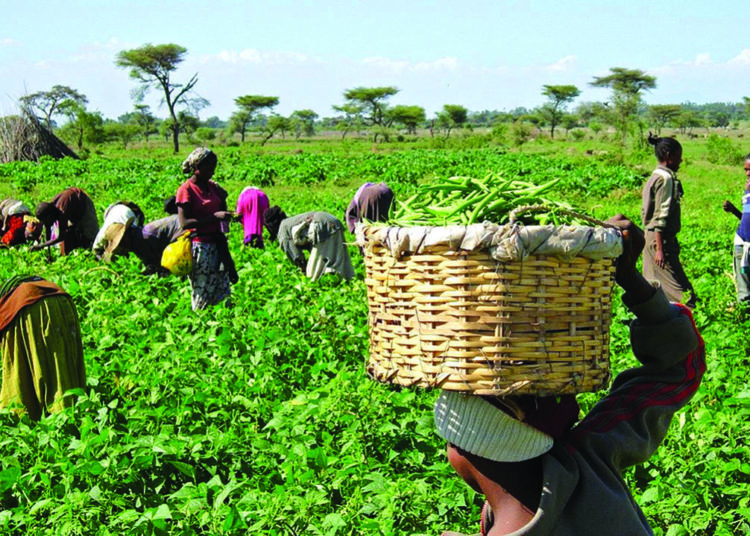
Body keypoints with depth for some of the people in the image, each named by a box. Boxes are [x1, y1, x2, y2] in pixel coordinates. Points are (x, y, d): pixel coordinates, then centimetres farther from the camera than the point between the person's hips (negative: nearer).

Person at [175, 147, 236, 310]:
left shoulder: (211, 186, 10)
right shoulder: (186, 190, -10)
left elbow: (222, 210, 24)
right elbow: (184, 223, -18)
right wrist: (214, 217, -23)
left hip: (216, 243, 7)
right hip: (199, 246, -7)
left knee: (222, 291, 8)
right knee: (202, 293, -2)